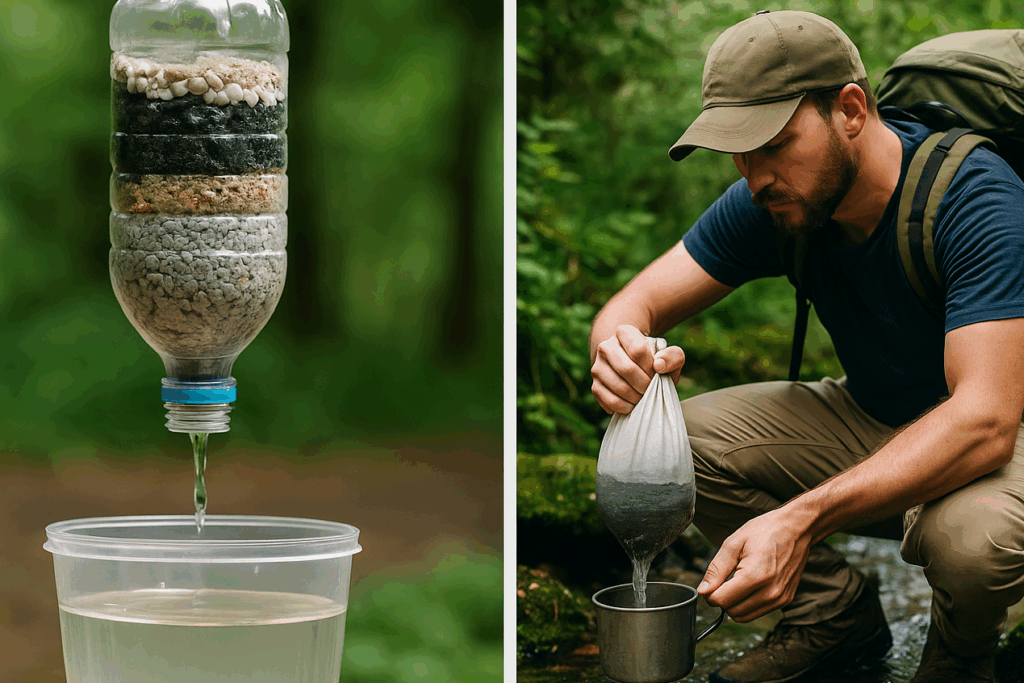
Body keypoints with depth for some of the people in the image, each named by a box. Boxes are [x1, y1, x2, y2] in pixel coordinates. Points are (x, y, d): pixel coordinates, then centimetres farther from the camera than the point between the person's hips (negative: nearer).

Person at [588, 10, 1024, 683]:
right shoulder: (771, 202, -12)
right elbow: (634, 305, -8)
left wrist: (804, 518, -51)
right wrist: (618, 351, -37)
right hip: (870, 418, 6)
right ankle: (836, 617, 6)